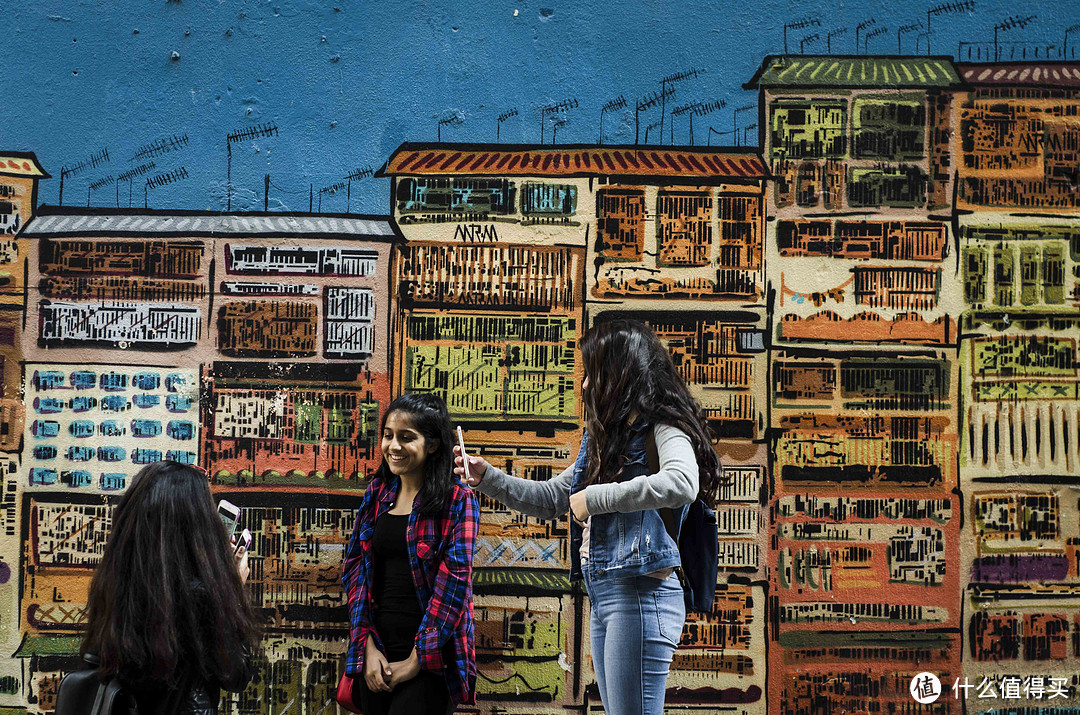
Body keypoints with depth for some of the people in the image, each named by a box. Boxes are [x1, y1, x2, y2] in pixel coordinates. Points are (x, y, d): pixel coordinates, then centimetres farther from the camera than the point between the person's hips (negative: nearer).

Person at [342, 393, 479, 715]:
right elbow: (355, 567, 7)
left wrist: (417, 660, -13)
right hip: (376, 651, 5)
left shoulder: (457, 501, -6)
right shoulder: (377, 494, 9)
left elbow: (454, 580, -12)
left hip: (430, 659, -5)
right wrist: (367, 646, -4)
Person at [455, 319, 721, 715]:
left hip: (640, 594, -9)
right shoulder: (604, 437, 21)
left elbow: (682, 484, -28)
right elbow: (552, 499, 30)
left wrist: (593, 498, -20)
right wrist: (488, 478, 20)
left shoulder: (662, 426, -6)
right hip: (602, 596, 9)